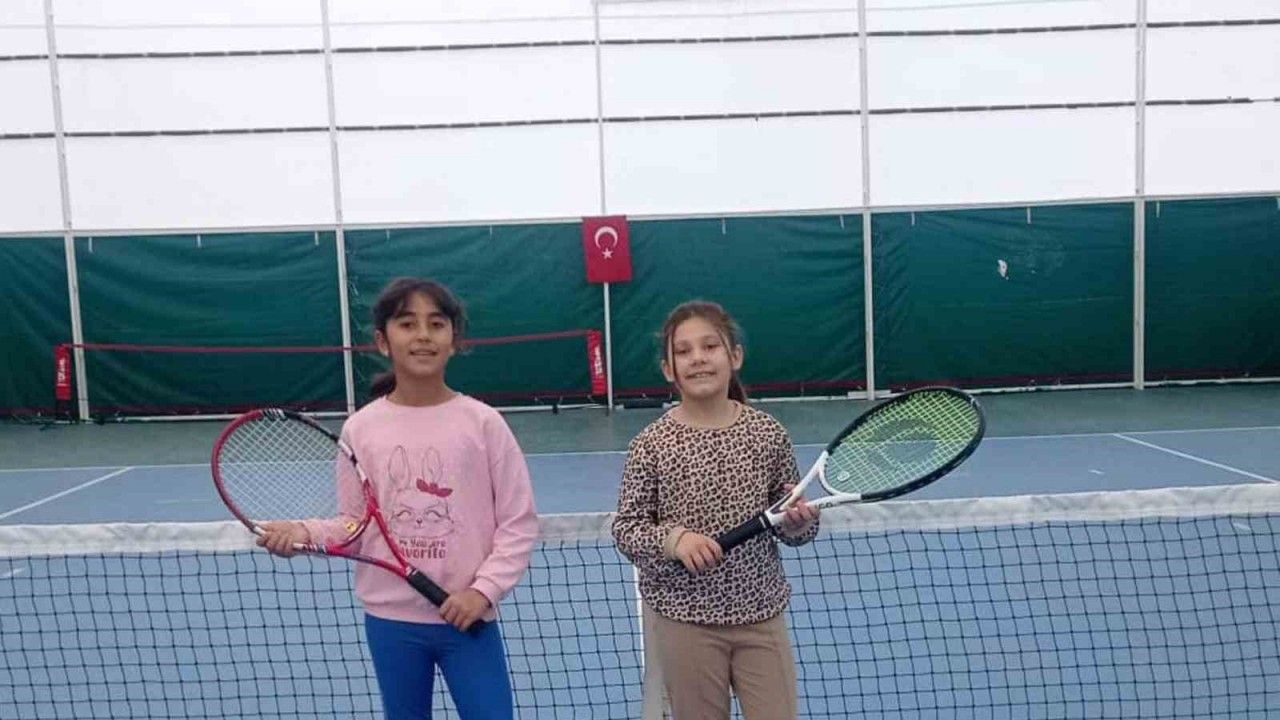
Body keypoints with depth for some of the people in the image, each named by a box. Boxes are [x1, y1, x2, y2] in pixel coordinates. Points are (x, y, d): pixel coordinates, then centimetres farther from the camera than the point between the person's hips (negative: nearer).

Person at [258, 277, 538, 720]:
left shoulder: (483, 422, -8)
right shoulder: (361, 428, -3)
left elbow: (518, 523, -5)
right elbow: (353, 524, 4)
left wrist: (484, 590, -15)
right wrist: (305, 532, -14)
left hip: (467, 617, -2)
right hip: (390, 620, 2)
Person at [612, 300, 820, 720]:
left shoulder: (768, 434, -4)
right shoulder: (651, 445, -10)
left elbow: (795, 529, 6)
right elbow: (625, 528, -6)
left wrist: (798, 520, -16)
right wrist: (672, 539, -23)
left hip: (761, 614, 2)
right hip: (683, 620, -1)